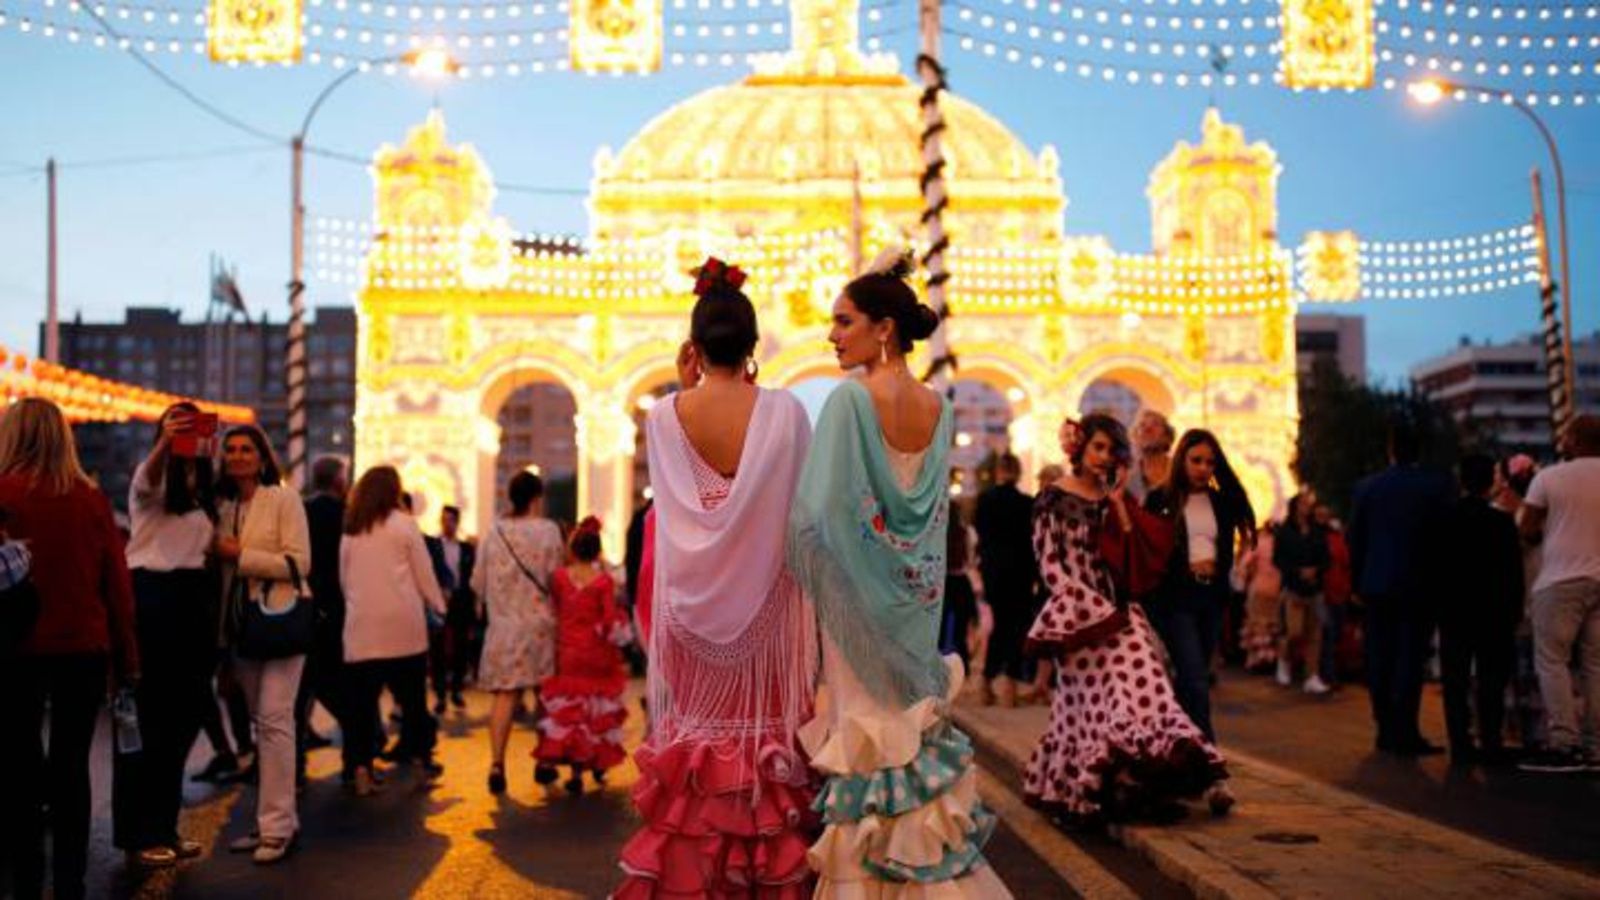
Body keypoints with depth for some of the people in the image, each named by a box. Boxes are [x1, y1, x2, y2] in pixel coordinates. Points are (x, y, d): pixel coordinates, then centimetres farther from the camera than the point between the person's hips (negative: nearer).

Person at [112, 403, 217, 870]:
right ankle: (137, 832, 6)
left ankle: (162, 825, 23)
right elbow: (146, 483, -31)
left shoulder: (205, 486, 16)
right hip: (152, 595, -7)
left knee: (185, 713, 11)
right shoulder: (153, 476, -5)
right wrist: (165, 442, -50)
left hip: (196, 598, 7)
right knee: (146, 716, -2)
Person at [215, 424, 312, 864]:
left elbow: (299, 563, -12)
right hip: (241, 624, 6)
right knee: (260, 722, 10)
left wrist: (241, 555, -14)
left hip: (279, 620, -6)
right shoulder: (224, 506, 12)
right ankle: (280, 819, 18)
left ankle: (276, 826, -6)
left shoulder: (283, 499, -5)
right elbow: (221, 563, 19)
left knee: (274, 719, -11)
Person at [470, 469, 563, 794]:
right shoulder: (549, 530, -7)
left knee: (504, 694, 1)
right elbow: (556, 579, -7)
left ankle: (496, 762, -11)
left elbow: (478, 584, 6)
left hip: (504, 624, 1)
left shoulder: (495, 532, 0)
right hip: (539, 622, -1)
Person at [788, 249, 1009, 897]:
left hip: (860, 598, -6)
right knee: (912, 717, 16)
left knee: (868, 726, 2)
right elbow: (933, 514, 11)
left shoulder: (850, 399, -15)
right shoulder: (938, 408, 5)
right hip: (916, 600, 6)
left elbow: (821, 514, -18)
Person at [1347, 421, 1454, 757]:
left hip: (1377, 585, 2)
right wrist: (1443, 578, 5)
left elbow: (1354, 541, 3)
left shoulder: (1366, 487, 0)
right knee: (1411, 657, 1)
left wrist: (1360, 582, 12)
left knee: (1380, 658, 9)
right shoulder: (1439, 485, -5)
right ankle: (1405, 733, -2)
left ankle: (1386, 731, 14)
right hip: (1421, 586, -2)